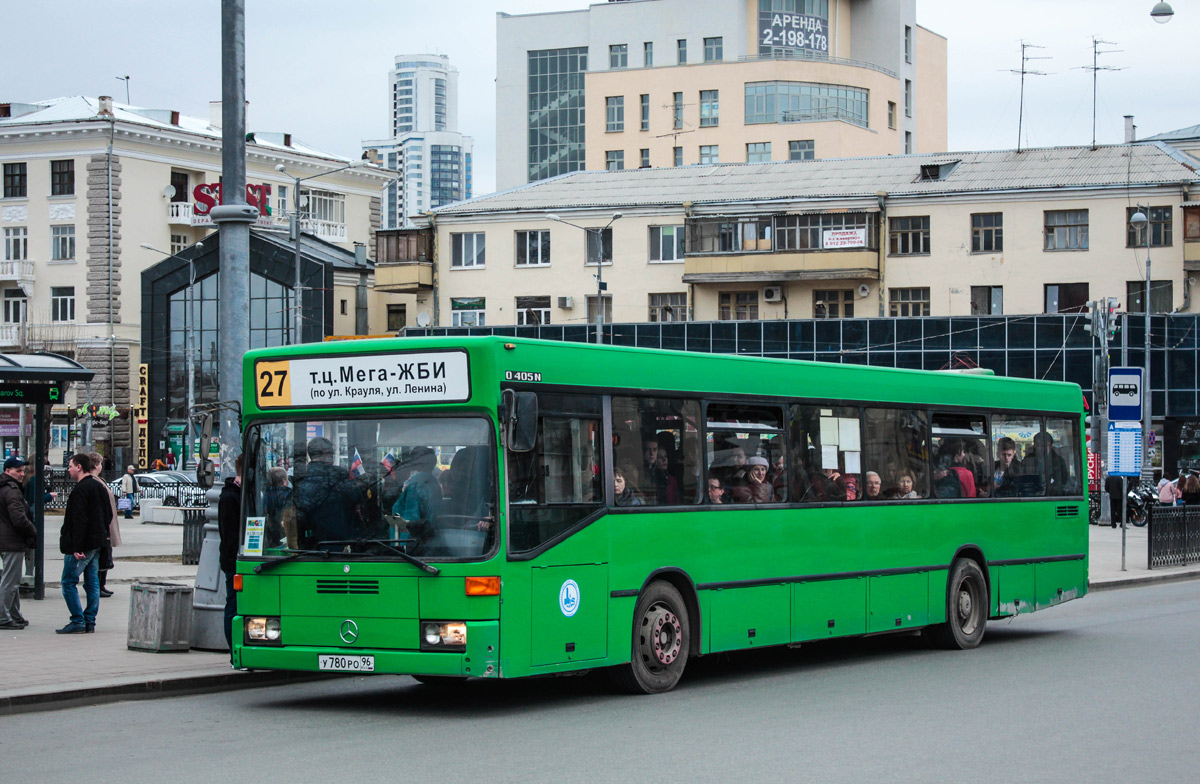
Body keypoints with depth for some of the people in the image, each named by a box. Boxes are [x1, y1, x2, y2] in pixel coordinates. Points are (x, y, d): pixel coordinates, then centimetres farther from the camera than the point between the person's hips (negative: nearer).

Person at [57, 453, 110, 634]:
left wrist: (76, 547, -23)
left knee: (69, 582, -3)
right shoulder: (100, 487, 14)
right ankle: (90, 622, 11)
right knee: (92, 583, 10)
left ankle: (77, 622, -7)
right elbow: (108, 514, 20)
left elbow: (79, 520, -21)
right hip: (96, 543, 9)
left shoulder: (81, 490, -16)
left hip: (82, 545, -9)